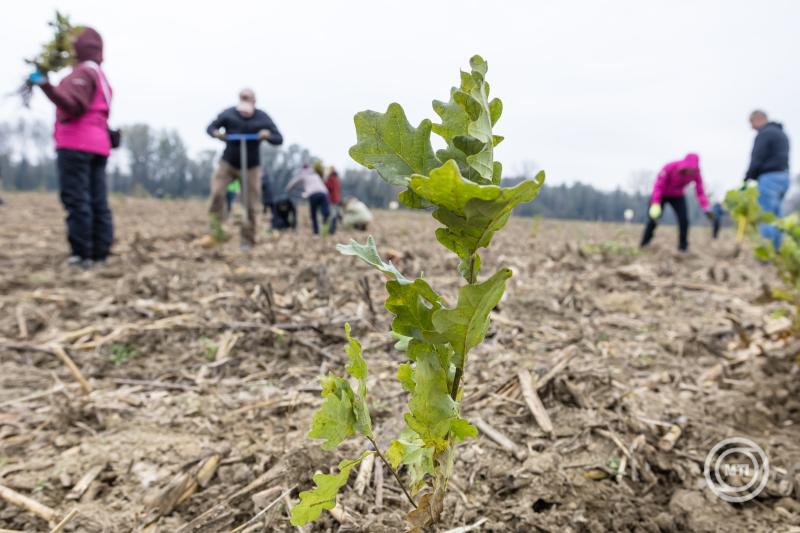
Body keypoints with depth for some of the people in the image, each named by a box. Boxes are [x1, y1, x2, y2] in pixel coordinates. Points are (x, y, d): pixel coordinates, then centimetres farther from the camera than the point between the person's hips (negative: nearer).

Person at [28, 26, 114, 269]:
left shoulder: (82, 72, -5)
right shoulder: (102, 76, 23)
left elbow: (74, 105, -19)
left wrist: (46, 86, -27)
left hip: (76, 144, -9)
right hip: (99, 144, 9)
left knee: (76, 200, -10)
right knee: (98, 201, 6)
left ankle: (81, 254, -11)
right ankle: (100, 253, 6)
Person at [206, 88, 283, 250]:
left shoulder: (263, 118, -4)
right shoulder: (229, 114, -5)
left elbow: (279, 139, -6)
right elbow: (210, 127, -3)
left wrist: (268, 135, -28)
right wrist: (215, 133, -28)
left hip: (251, 167, 0)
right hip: (228, 163, 0)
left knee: (250, 206, -3)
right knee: (216, 193, -22)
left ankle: (247, 241, 8)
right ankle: (216, 232, -16)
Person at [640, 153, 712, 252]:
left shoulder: (696, 173, -23)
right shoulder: (669, 168, -33)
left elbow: (700, 192, -18)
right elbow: (658, 186, -29)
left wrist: (706, 209, -30)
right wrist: (655, 204, -39)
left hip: (678, 196, 3)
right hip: (661, 195, -3)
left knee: (684, 220, -13)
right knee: (653, 220, -7)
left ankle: (683, 247, -1)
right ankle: (643, 247, 4)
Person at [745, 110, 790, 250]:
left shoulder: (764, 134, -9)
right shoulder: (781, 134, 21)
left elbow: (757, 160, -15)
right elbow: (782, 158, 17)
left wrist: (747, 178, -3)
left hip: (769, 177, -9)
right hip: (783, 176, 9)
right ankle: (776, 251, 12)